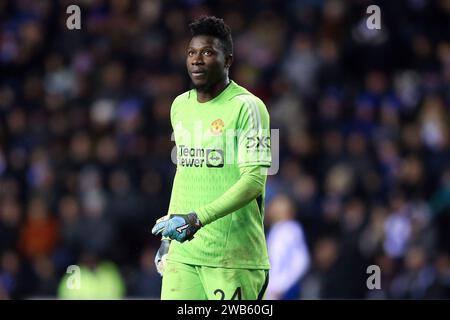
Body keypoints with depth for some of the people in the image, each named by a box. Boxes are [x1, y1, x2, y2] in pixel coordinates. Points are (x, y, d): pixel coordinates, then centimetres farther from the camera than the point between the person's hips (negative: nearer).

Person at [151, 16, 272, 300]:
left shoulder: (247, 107, -8)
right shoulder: (180, 106, 14)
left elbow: (255, 180, -16)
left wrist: (199, 218, -24)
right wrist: (168, 236, 21)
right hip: (183, 253, 6)